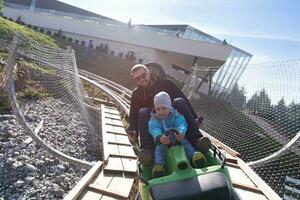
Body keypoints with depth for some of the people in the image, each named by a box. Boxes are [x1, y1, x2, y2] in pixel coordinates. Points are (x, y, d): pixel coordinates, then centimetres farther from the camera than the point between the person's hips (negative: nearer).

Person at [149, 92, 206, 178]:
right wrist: (160, 138, -45)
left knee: (185, 143, -27)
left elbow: (181, 124, -16)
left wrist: (181, 133, -42)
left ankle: (194, 155, -49)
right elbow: (155, 130, -19)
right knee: (159, 148, -29)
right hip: (162, 142, 0)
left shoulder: (176, 115, 4)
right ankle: (159, 165, -48)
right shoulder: (153, 120, 1)